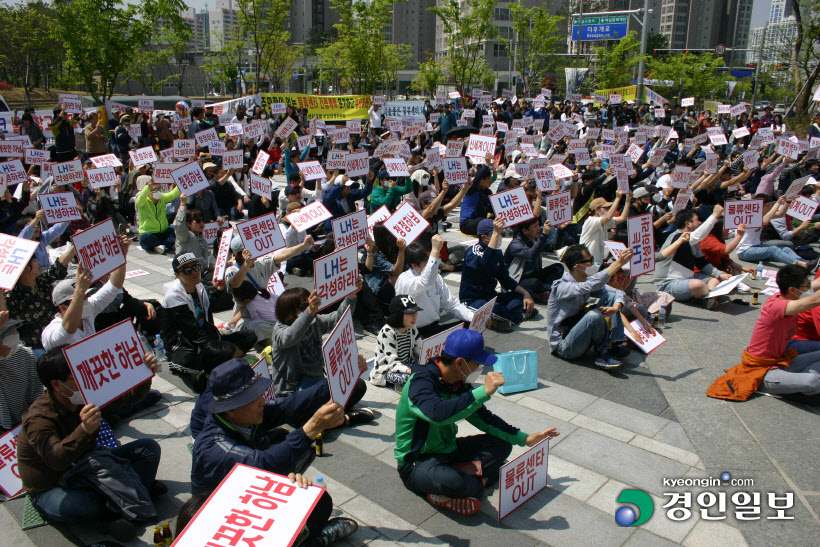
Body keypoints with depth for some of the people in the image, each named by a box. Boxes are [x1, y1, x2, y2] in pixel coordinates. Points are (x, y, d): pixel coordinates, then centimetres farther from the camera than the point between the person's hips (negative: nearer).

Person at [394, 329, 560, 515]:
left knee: (502, 444, 1)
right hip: (417, 463, -9)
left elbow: (481, 417, 11)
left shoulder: (459, 383, 2)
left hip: (448, 450, 9)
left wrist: (523, 438, 6)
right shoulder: (420, 382, -25)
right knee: (456, 484, -38)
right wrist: (484, 392, -44)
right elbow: (438, 414, -45)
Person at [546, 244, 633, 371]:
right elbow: (589, 286, -41)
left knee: (611, 296, -2)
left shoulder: (586, 281, 3)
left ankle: (614, 345, -12)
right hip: (563, 347, -8)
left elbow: (618, 293, 1)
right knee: (594, 315, -35)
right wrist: (618, 263, -39)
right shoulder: (561, 287, -22)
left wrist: (616, 307, -22)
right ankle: (605, 353, -10)